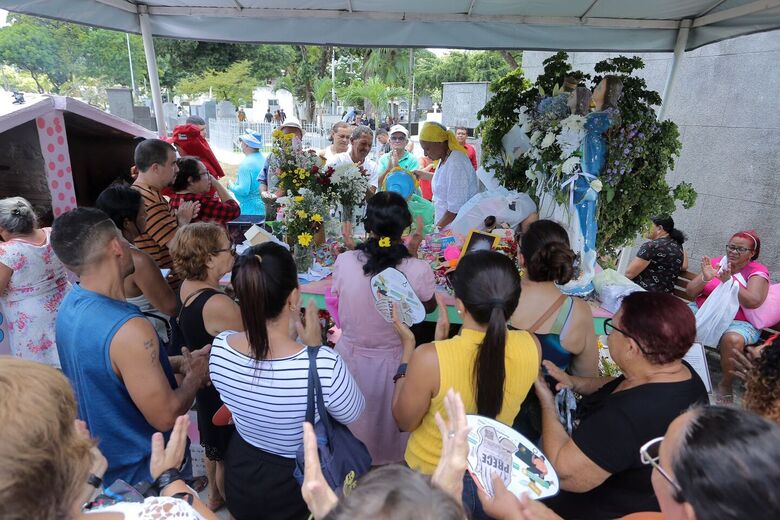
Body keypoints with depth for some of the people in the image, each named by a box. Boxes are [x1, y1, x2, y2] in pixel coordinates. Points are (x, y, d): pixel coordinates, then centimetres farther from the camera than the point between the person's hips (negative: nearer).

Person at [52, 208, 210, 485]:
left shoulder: (70, 305, -6)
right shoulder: (129, 330, -36)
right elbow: (165, 417, -29)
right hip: (146, 470, -8)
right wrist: (195, 376, -12)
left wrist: (179, 363, 1)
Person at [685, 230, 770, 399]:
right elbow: (690, 292, 3)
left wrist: (729, 282, -29)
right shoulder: (716, 263, 8)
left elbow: (753, 301, -19)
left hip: (738, 321, -3)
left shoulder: (758, 271, -1)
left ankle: (726, 384, -10)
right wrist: (705, 278, -17)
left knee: (733, 339, -35)